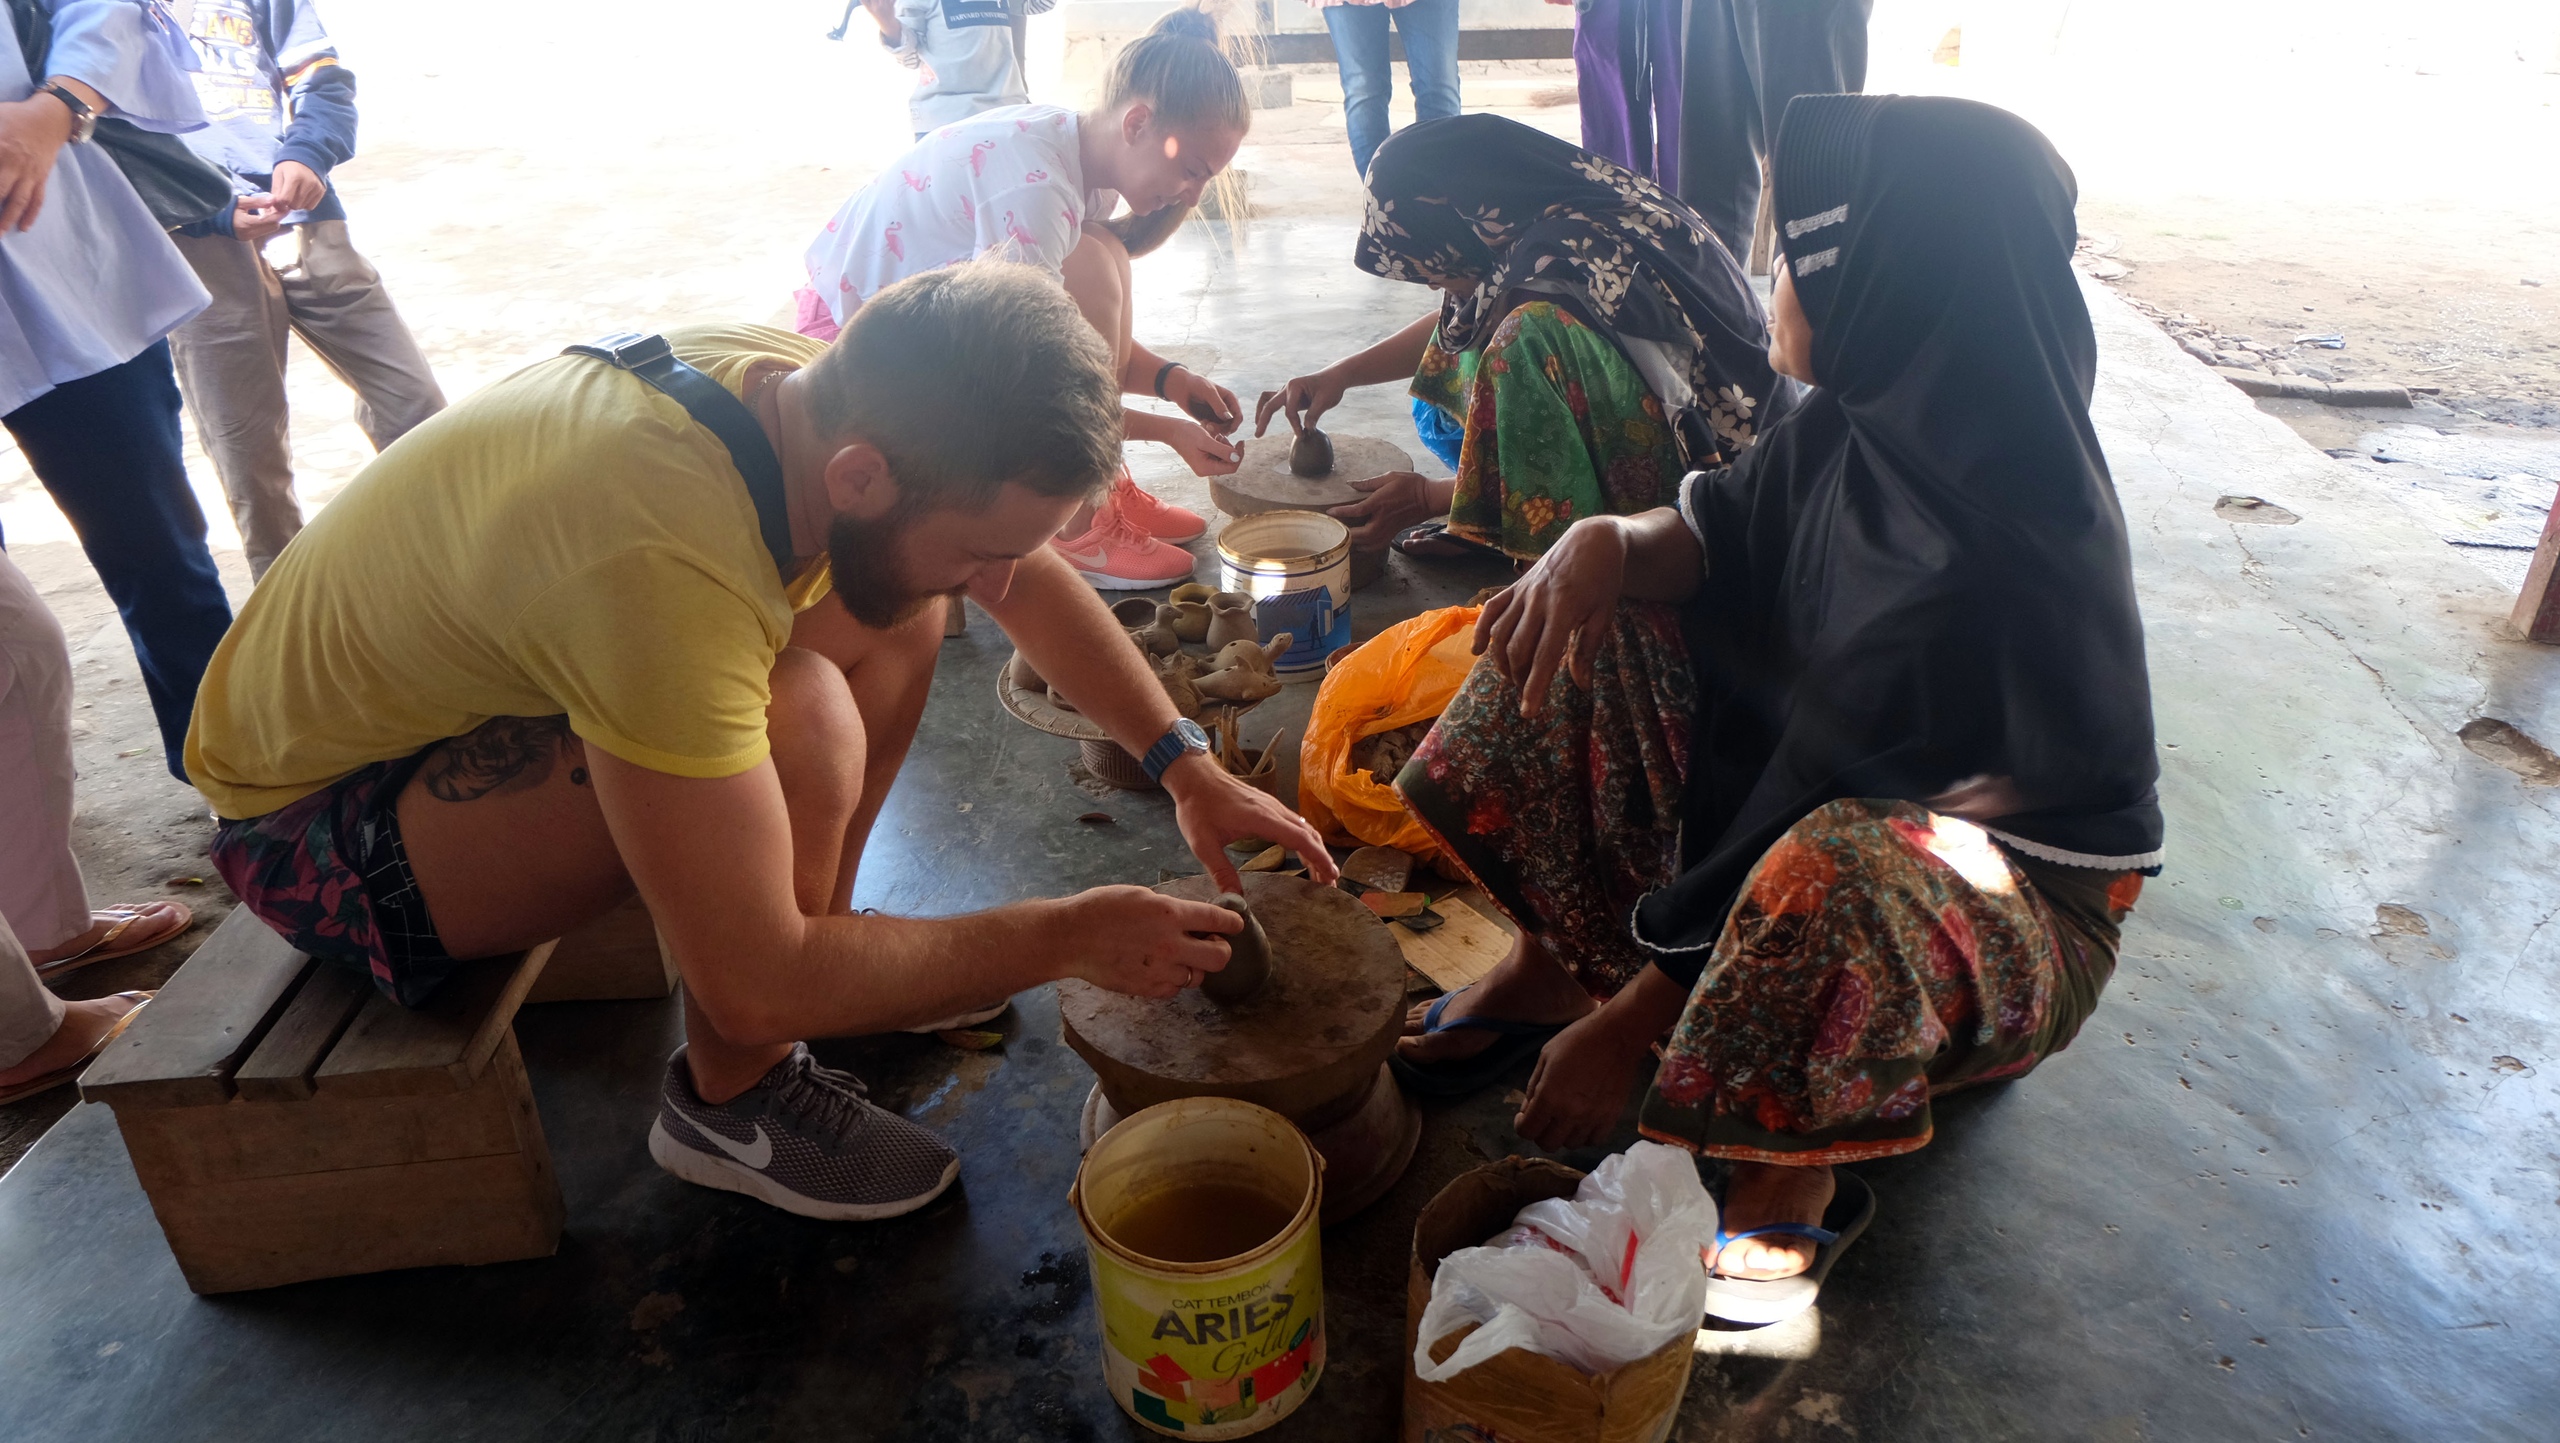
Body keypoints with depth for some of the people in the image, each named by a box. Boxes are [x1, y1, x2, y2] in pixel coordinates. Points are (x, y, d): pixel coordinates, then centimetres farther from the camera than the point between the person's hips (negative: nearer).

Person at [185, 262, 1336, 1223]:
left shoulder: (839, 400, -17)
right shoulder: (665, 563, -41)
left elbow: (1028, 579, 1)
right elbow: (757, 988, -34)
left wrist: (1187, 768, -7)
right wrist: (1066, 938, -25)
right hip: (309, 814, -7)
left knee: (893, 621, -2)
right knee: (799, 723, -32)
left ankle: (826, 952, 10)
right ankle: (730, 1100, -7)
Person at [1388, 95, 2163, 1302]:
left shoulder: (1986, 563, -33)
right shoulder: (1867, 417, -11)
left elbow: (1826, 795, -31)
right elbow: (1717, 532, 4)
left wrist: (1630, 1026, -24)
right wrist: (1608, 545, -21)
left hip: (2018, 900, -7)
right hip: (1824, 779, 8)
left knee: (1829, 877, -42)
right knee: (1583, 625, -3)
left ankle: (1787, 1172, -13)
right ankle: (1554, 964, 4)